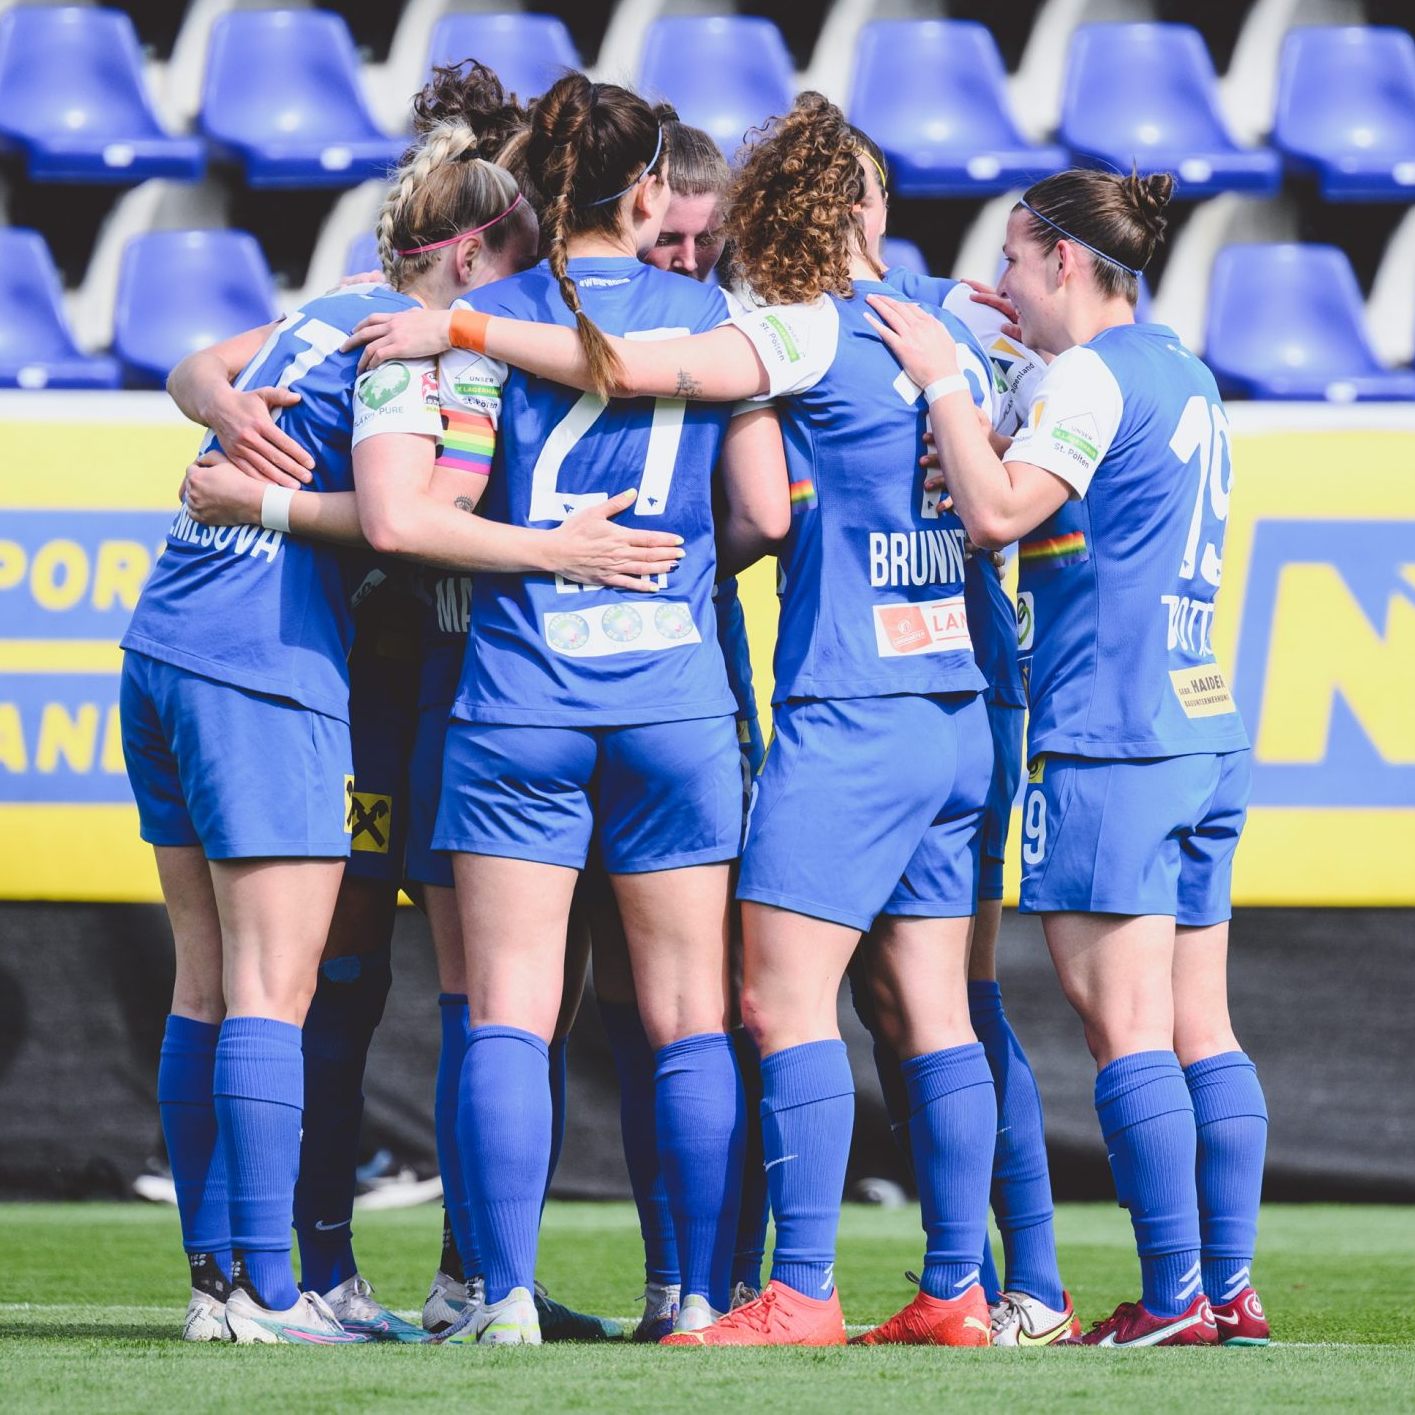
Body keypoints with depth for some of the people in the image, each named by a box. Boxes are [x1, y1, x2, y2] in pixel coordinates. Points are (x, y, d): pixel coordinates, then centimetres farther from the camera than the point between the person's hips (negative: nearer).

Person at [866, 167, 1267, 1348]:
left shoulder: (1094, 375, -9)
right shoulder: (1185, 378, 18)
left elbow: (999, 510, -18)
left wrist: (943, 379, -8)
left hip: (1106, 733, -9)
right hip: (1204, 723, 9)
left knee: (1125, 1028, -8)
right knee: (1201, 1030, 8)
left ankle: (1174, 1296, -11)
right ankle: (1231, 1286, 6)